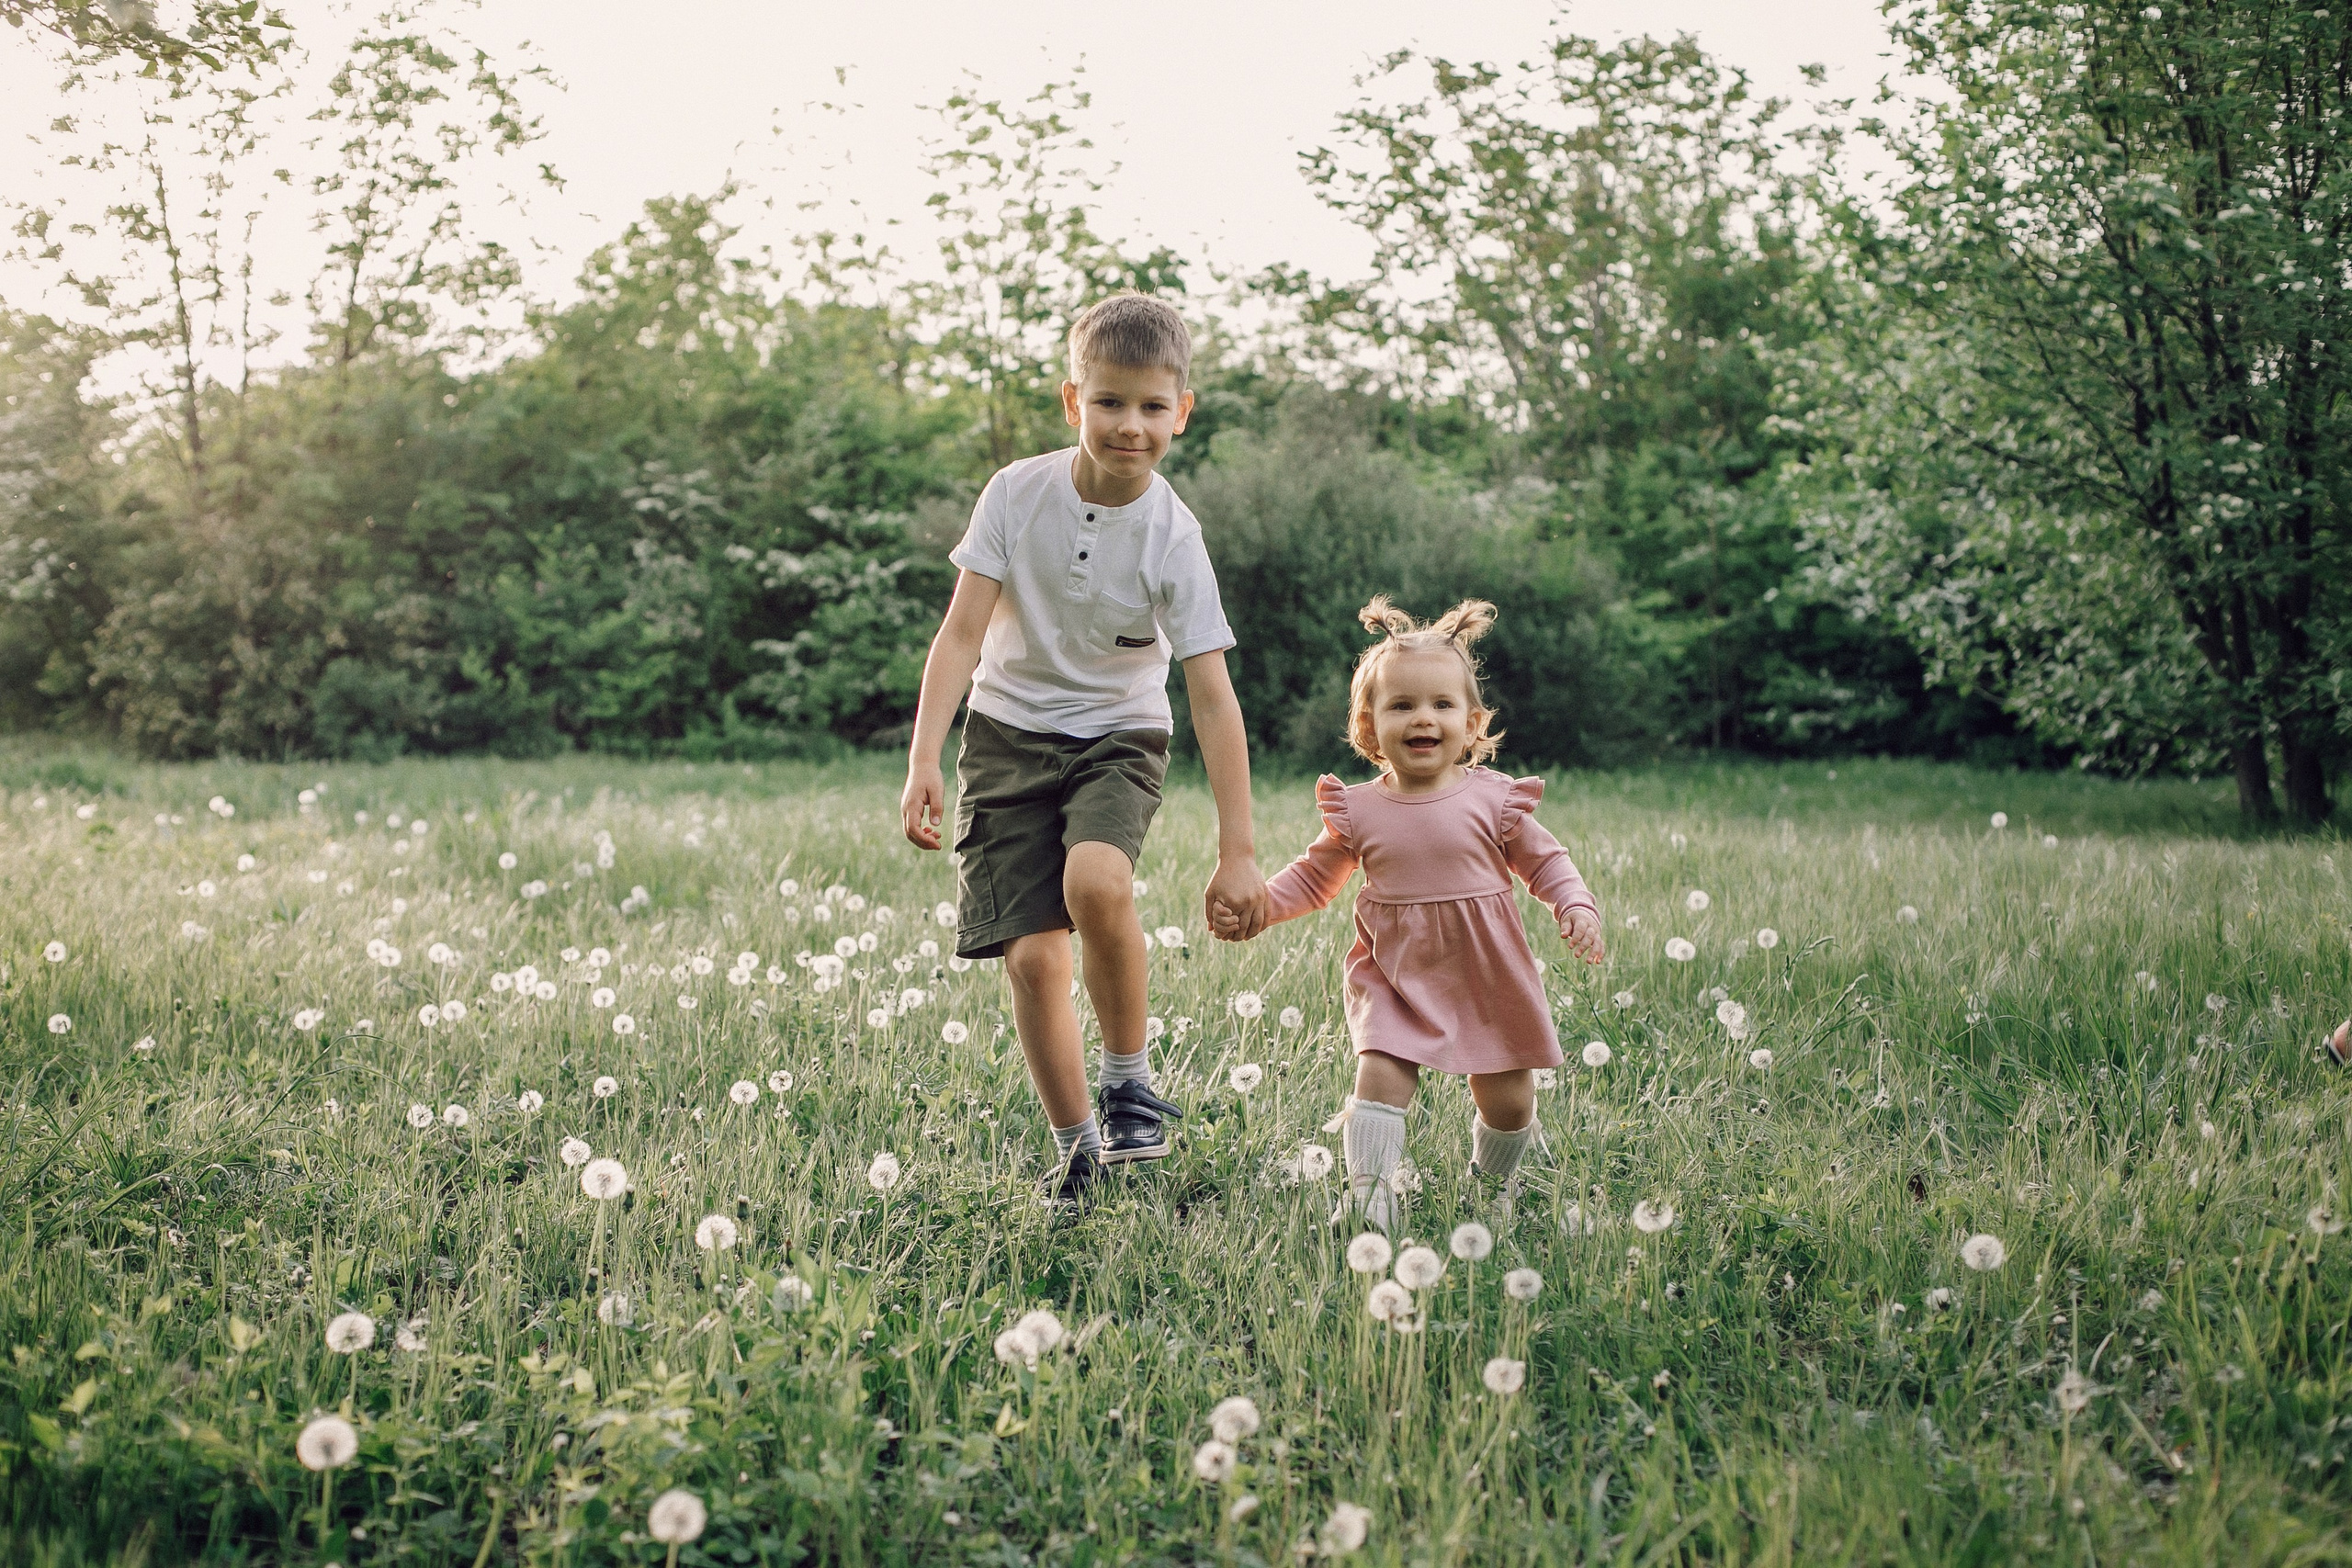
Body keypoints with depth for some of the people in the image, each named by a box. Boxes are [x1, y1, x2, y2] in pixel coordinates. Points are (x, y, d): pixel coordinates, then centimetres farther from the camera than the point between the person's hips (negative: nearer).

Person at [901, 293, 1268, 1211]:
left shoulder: (1173, 539, -15)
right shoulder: (1018, 494, -11)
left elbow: (1213, 698, -16)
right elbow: (963, 633, -9)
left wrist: (1238, 853, -18)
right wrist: (922, 761, -20)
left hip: (1117, 736, -1)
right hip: (1009, 734, 2)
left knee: (1096, 884, -32)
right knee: (1031, 956, -7)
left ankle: (1129, 1076, -7)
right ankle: (1077, 1150, 12)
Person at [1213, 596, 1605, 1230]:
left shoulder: (1494, 799, -6)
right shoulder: (1358, 810, -3)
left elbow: (1545, 862, 3)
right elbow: (1313, 876, 9)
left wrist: (1577, 908, -14)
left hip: (1487, 978, 0)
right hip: (1394, 978, 0)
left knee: (1507, 1099, 9)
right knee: (1380, 1077, -19)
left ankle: (1494, 1182, 37)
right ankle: (1369, 1194, -11)